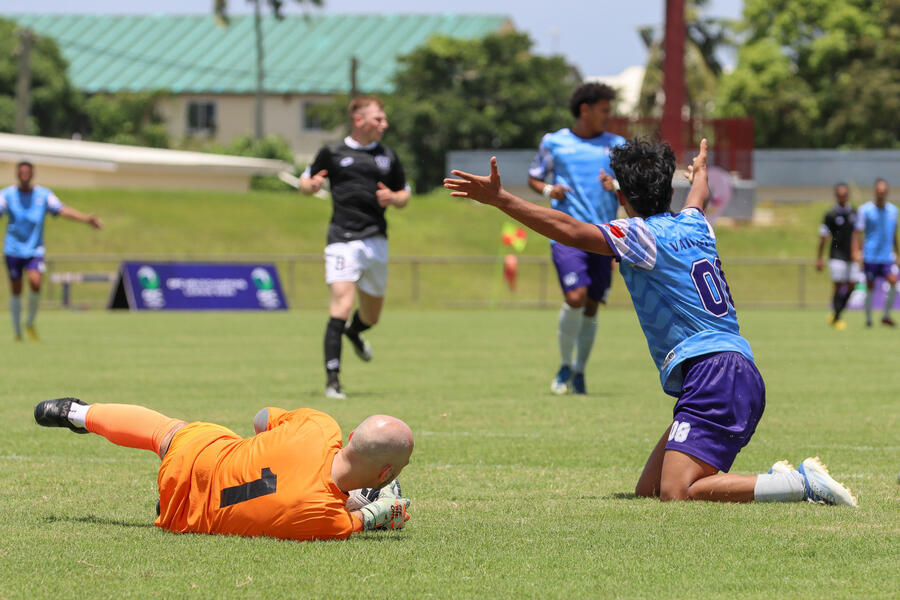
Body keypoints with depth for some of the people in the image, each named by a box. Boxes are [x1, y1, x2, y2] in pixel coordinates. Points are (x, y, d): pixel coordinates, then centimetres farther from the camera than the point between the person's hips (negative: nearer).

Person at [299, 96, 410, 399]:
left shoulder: (388, 156, 12)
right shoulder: (333, 153, 4)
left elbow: (404, 195, 20)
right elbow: (304, 183, 13)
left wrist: (393, 198, -3)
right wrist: (311, 184, -11)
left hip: (376, 240, 4)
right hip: (343, 238, -4)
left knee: (372, 314, 13)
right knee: (342, 301, -19)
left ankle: (354, 332, 52)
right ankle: (332, 379, -18)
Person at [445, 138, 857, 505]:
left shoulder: (644, 235, -5)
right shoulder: (694, 226, 19)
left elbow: (568, 230, -15)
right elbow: (697, 196, 45)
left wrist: (500, 200, -14)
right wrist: (699, 172, 68)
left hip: (712, 374, -9)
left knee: (676, 493, -20)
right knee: (649, 491, 9)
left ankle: (803, 484, -19)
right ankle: (779, 480, 2)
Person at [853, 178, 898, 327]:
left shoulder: (893, 209, 10)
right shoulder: (865, 210, -3)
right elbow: (858, 233, -5)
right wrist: (856, 252, -17)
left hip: (887, 256, 3)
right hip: (870, 257, -3)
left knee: (894, 281, -16)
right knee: (870, 288, 1)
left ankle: (886, 316, -3)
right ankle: (868, 319, 16)